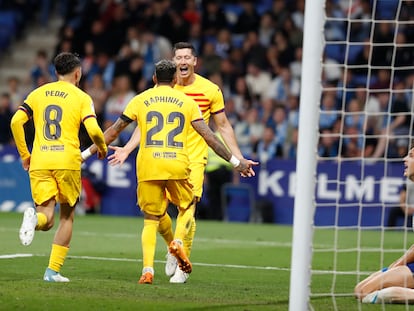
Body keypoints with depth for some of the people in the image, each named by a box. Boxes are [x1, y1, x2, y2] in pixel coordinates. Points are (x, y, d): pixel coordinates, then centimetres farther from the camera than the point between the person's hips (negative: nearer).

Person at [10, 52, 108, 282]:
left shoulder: (38, 94, 13)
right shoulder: (81, 97, 4)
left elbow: (16, 121, 3)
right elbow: (93, 129, -10)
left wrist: (24, 155, 13)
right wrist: (102, 148, 12)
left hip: (39, 162, 2)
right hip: (67, 161, -2)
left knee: (47, 218, 1)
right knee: (67, 216, 14)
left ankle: (34, 217, -37)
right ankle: (53, 270, 7)